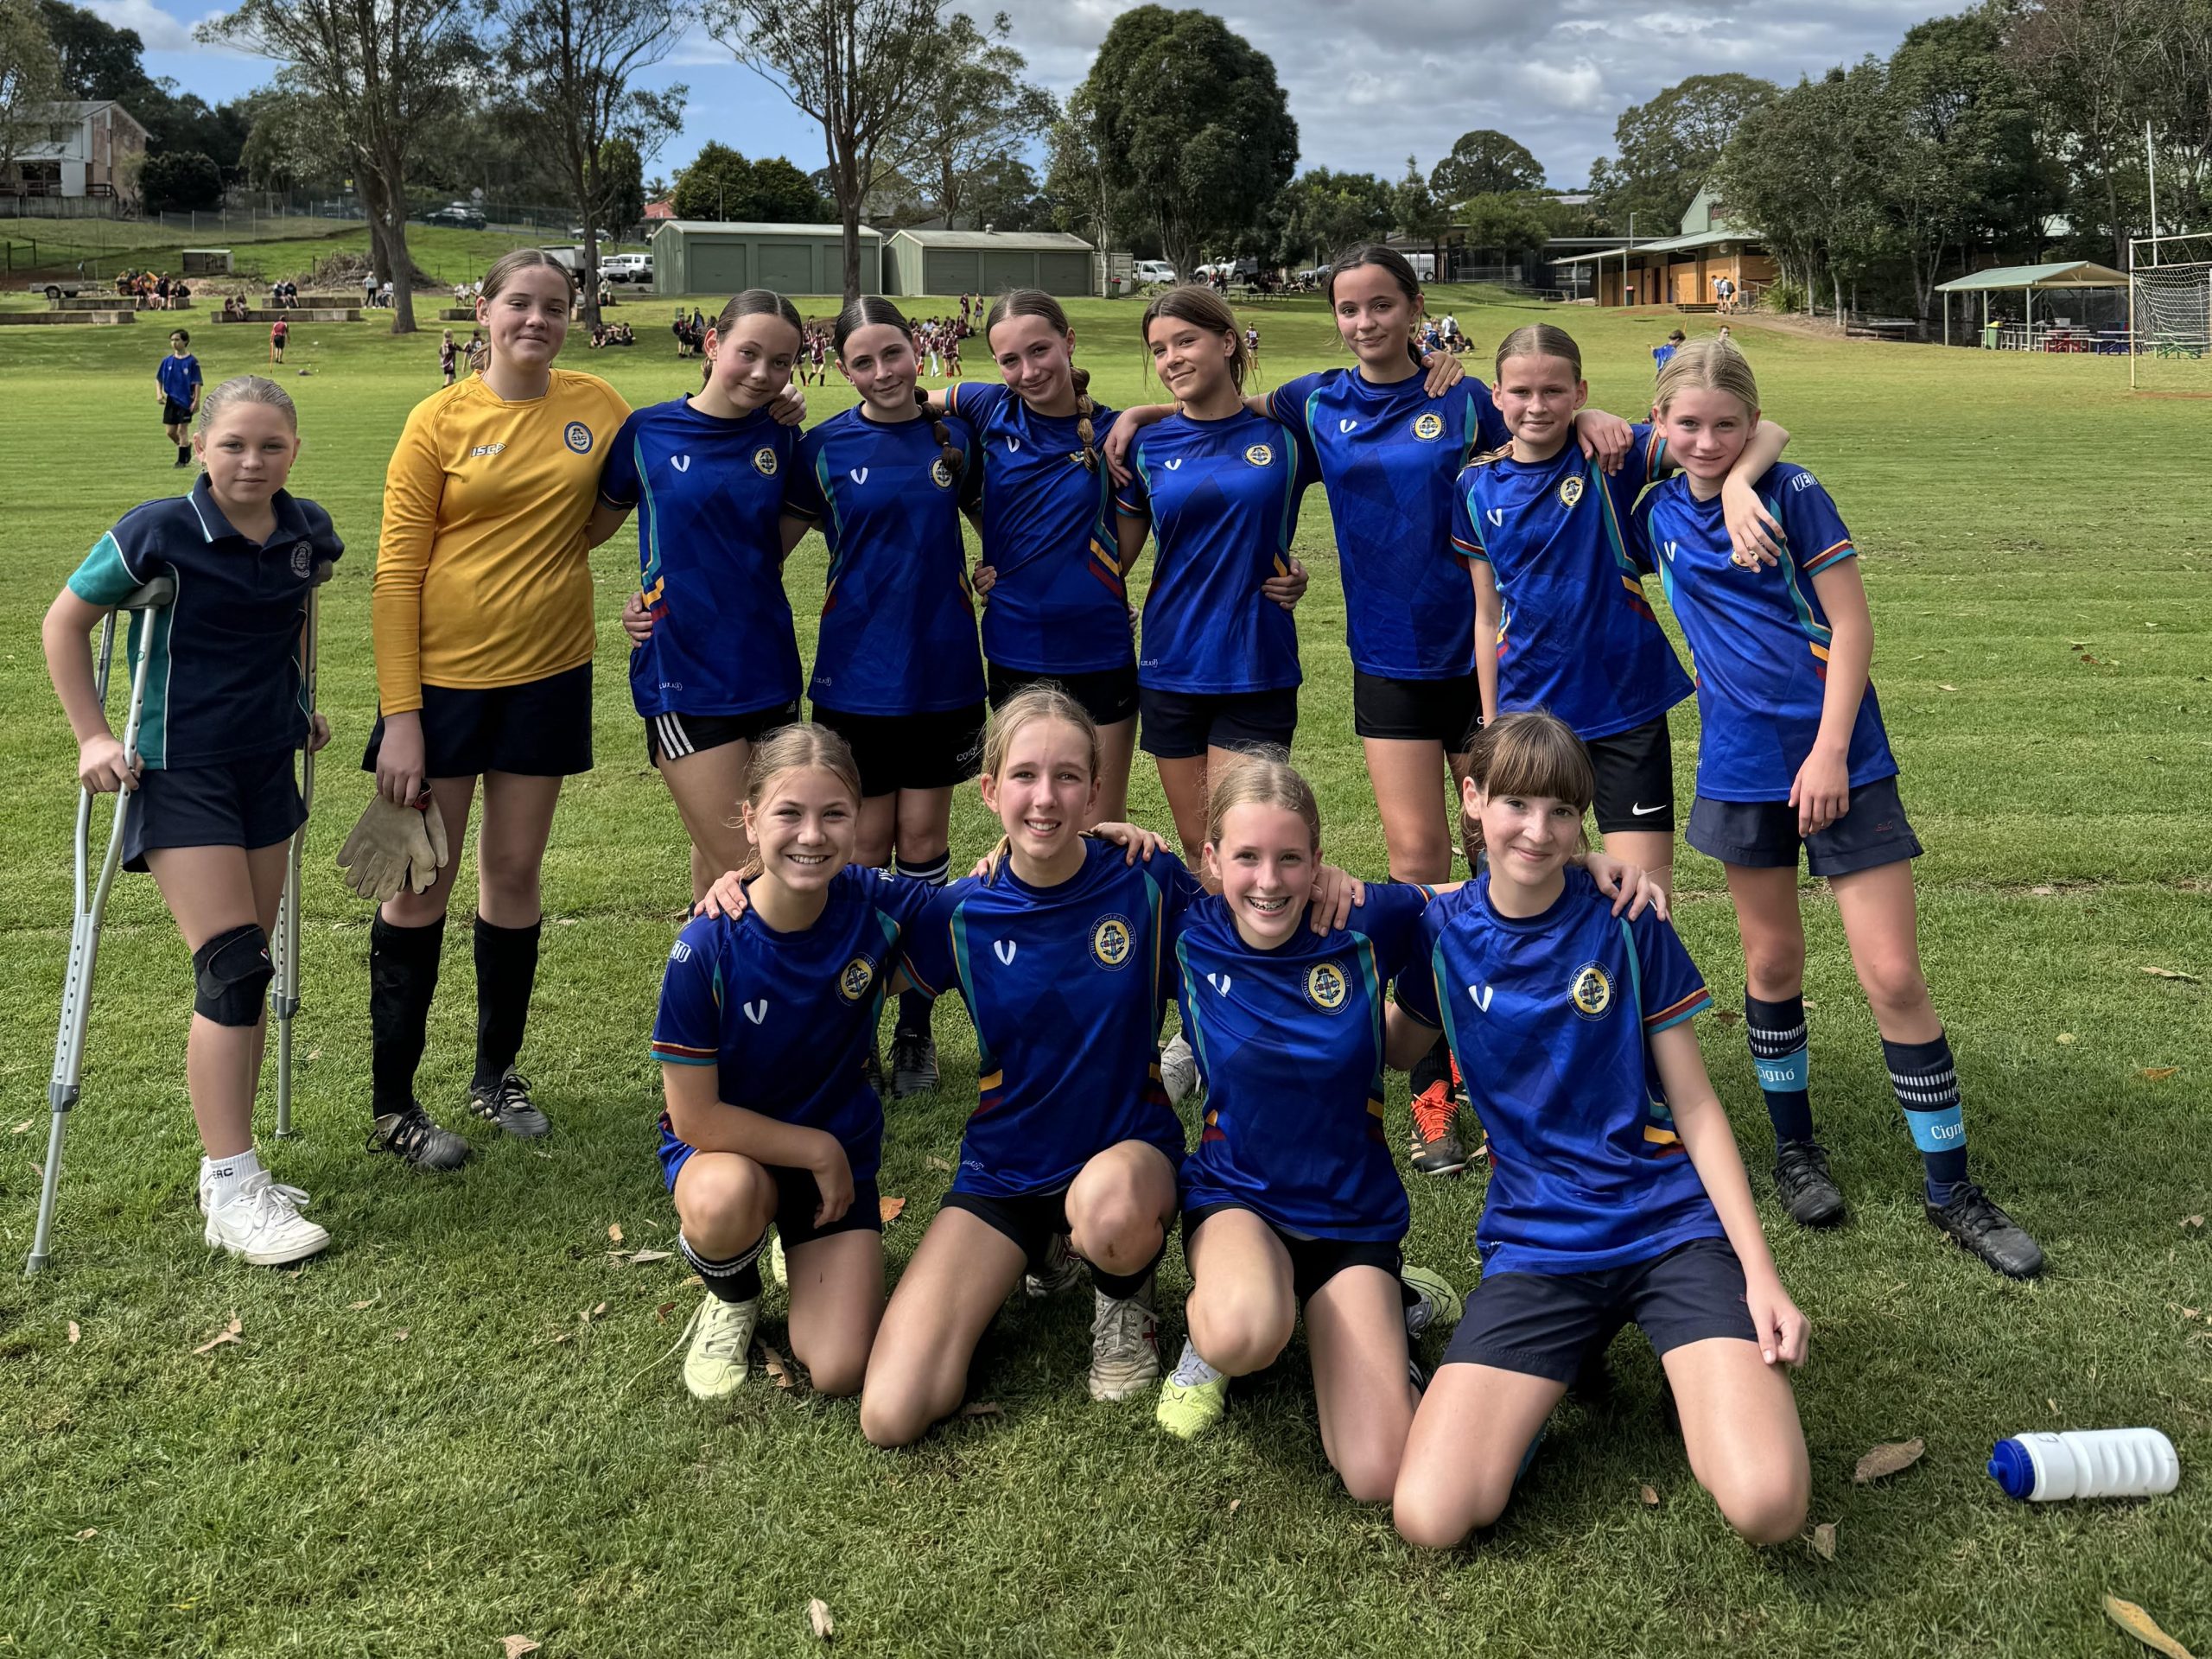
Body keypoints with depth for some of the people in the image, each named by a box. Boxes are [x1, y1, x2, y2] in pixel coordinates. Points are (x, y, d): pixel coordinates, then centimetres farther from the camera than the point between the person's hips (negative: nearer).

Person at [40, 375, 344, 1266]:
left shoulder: (307, 534, 0)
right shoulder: (158, 533, -15)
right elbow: (64, 622, -4)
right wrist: (93, 736, -7)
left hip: (266, 767, 6)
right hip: (179, 772, -6)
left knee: (245, 971, 11)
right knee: (232, 967, -14)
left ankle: (232, 1167, 22)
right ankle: (231, 1190, -6)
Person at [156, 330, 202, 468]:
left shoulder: (192, 362, -7)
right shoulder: (167, 361, 5)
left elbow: (197, 383, -8)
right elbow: (158, 378, 14)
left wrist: (196, 401, -12)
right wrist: (159, 392, -1)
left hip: (186, 401, -5)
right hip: (171, 401, 5)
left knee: (182, 430, -4)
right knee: (170, 431, 5)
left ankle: (183, 460, 4)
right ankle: (186, 447, 29)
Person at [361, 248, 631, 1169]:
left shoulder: (596, 404, 1)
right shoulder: (441, 419, -7)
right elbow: (396, 571, -8)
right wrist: (399, 714, -13)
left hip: (547, 674, 3)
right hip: (443, 676, -3)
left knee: (515, 873, 12)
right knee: (422, 882, 4)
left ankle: (497, 1072, 29)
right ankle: (392, 1102, 16)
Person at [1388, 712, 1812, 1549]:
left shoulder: (1626, 923, -4)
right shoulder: (1447, 930, 2)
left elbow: (1695, 1105, 0)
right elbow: (1398, 1046, 21)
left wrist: (1761, 1272, -8)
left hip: (1672, 1222, -2)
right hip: (1536, 1239, 2)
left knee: (1768, 1505, -25)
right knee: (1427, 1518, -17)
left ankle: (1693, 1366, 8)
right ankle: (1572, 1350, 9)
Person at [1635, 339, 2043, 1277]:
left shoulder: (1792, 493, -8)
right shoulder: (1657, 514, 4)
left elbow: (1851, 624, -9)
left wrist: (1829, 750, -14)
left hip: (1838, 759, -3)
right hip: (1740, 766, 4)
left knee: (1893, 975, -5)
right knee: (1772, 960, 12)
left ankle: (1952, 1192, 7)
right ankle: (1793, 1148, 31)